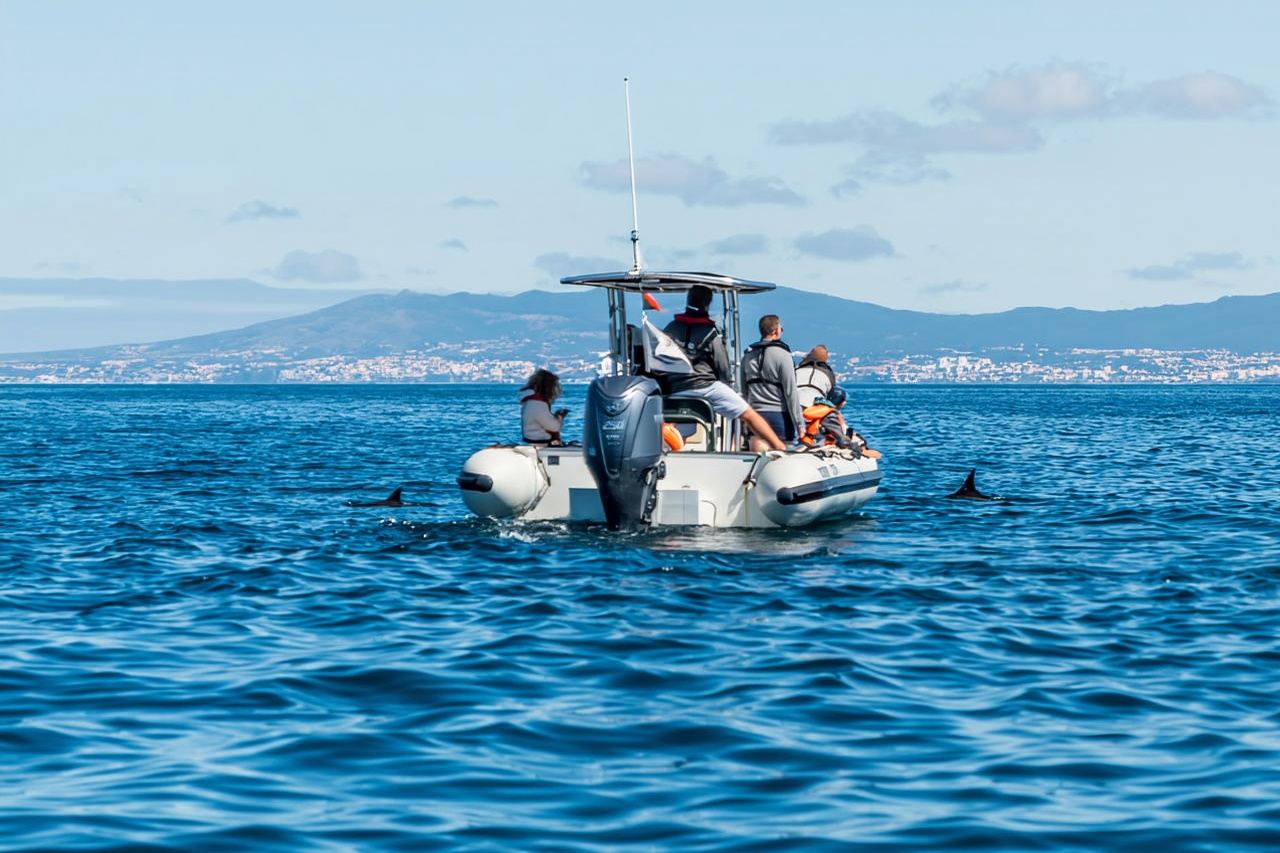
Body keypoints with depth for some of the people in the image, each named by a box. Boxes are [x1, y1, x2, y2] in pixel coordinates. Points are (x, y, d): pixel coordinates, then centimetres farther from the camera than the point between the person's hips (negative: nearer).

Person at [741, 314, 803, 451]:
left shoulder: (747, 356, 9)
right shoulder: (782, 355, -8)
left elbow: (743, 390, 12)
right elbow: (790, 392, -10)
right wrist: (799, 423, -7)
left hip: (755, 414, 5)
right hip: (779, 414, -5)